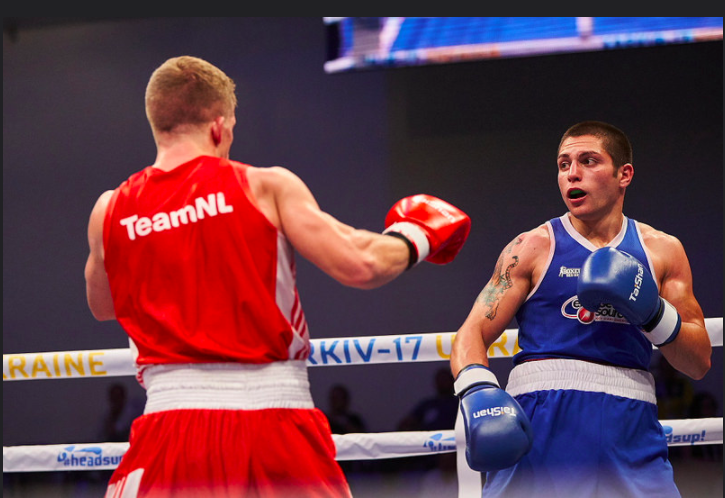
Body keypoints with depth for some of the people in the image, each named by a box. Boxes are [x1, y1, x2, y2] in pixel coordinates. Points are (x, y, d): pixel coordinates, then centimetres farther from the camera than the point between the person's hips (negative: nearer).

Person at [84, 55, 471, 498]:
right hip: (276, 408, -1)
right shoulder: (267, 186, 2)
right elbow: (358, 266, -5)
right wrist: (416, 238, 16)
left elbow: (102, 306, 27)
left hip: (173, 411, 1)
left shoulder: (111, 210, 9)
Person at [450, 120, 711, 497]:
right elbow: (471, 334, 0)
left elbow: (699, 363, 11)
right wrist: (479, 393, -21)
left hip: (629, 431, 2)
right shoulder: (534, 247, 7)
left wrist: (653, 313, -7)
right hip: (539, 425, -2)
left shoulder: (662, 251, 13)